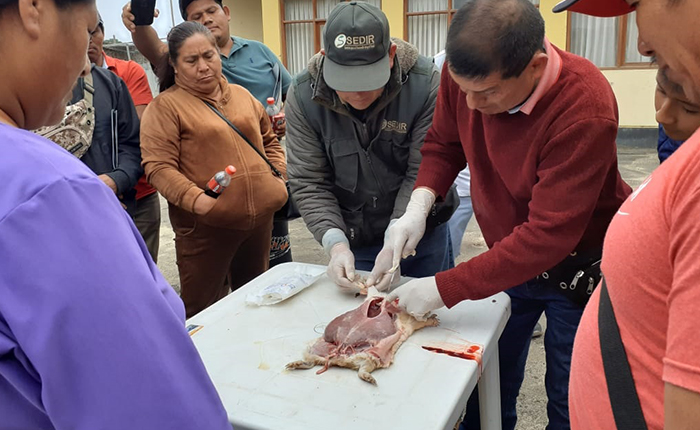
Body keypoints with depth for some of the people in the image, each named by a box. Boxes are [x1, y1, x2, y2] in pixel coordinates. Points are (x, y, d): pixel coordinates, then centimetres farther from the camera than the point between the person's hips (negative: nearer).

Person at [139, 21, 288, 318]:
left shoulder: (242, 95, 13)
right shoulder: (165, 106, -6)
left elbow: (269, 140, 23)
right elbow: (158, 167, -14)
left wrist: (279, 176, 7)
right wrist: (196, 199, -27)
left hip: (260, 217, 6)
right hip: (206, 225, -5)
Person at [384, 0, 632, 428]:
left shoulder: (584, 112, -33)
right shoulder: (466, 72, -18)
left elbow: (546, 237, -32)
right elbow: (444, 143, 0)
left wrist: (443, 289, -29)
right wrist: (418, 207, -17)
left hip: (578, 271, -4)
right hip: (507, 256, 4)